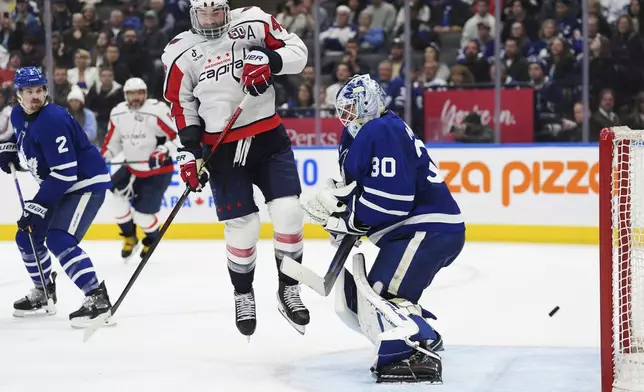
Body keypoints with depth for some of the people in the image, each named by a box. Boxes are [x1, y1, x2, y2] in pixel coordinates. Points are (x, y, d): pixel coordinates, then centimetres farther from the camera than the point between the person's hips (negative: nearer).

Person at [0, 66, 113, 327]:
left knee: (58, 239, -25)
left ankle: (96, 297, -28)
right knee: (27, 236, 14)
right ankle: (43, 291, 35)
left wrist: (39, 206, -29)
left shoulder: (53, 120, -27)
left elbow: (65, 172, -30)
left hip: (86, 183, -10)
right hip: (58, 185, 10)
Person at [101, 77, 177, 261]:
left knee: (142, 215, -7)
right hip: (132, 168, 6)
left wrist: (163, 152, -33)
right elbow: (113, 141, 12)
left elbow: (179, 135, -20)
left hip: (158, 170, -6)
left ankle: (152, 239, 28)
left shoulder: (157, 111, -21)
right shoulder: (118, 114, -2)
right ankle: (129, 238, 8)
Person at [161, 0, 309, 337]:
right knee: (242, 227, -2)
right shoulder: (180, 53, -1)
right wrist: (189, 152, -3)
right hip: (222, 149, -1)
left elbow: (297, 51, -1)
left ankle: (288, 289, 11)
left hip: (268, 136, 1)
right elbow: (182, 106, 4)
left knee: (288, 213, -8)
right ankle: (243, 296, 21)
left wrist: (267, 59, -20)